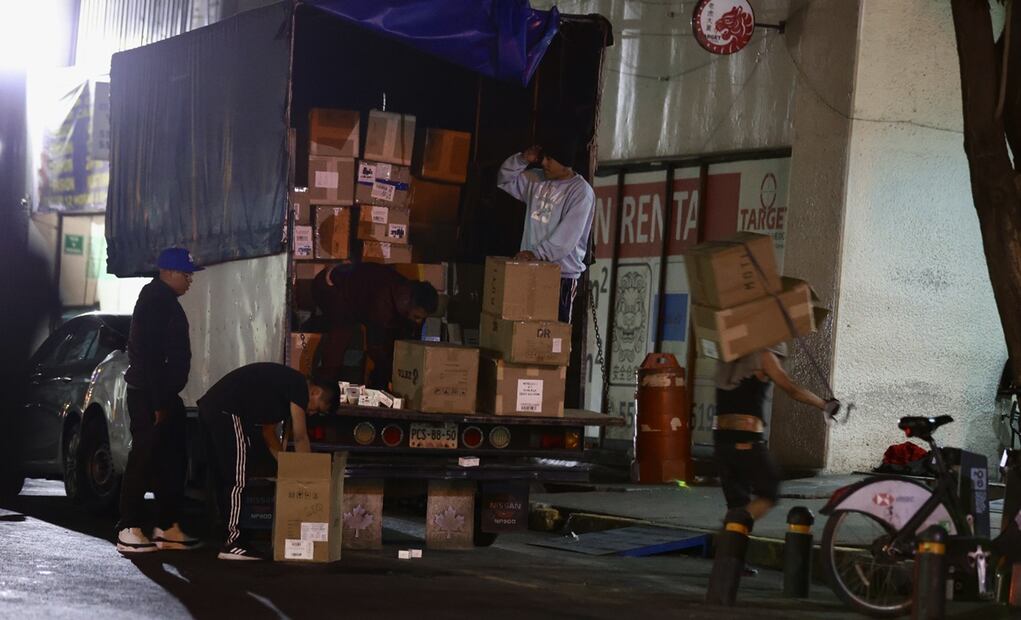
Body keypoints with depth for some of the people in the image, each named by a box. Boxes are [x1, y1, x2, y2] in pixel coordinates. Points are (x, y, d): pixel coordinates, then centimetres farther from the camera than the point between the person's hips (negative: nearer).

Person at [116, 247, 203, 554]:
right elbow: (149, 356, -22)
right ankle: (129, 531, -6)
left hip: (161, 395, 10)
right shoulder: (155, 302, -16)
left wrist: (165, 399, 17)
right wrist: (158, 403, -24)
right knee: (144, 460, -8)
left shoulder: (164, 301, 16)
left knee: (172, 460, 12)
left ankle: (167, 527, 17)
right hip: (149, 396, -10)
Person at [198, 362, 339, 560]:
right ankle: (233, 544, -9)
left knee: (225, 480, 14)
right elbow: (300, 438, 1)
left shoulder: (283, 383, 25)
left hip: (209, 408, 10)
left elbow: (268, 432, 29)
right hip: (227, 412, -10)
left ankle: (224, 537, 18)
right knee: (237, 481, -7)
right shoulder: (299, 386, -3)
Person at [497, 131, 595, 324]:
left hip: (562, 274, -7)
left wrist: (537, 253, -26)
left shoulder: (581, 191, -13)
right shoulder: (536, 180, 10)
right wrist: (522, 160, 4)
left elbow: (567, 236, -20)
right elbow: (505, 180, 21)